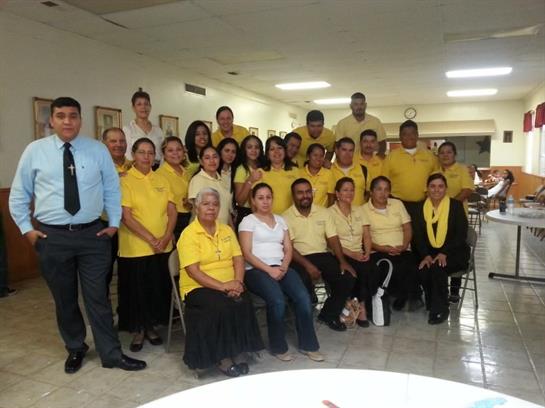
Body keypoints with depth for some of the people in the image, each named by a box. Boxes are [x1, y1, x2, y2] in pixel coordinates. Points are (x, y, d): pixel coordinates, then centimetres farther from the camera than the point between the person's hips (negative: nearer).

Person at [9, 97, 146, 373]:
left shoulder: (98, 150, 1)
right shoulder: (35, 150, 1)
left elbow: (112, 189, 7)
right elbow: (19, 193, 8)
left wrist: (114, 223, 2)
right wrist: (26, 228, 3)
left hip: (92, 234, 0)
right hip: (52, 236, 1)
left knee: (97, 297, 5)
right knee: (64, 298, 14)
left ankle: (111, 354, 18)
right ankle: (75, 349, 35)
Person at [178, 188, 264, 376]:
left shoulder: (226, 230, 13)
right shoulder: (189, 234, -6)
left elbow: (238, 259, 6)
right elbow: (193, 271, -15)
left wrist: (238, 282, -14)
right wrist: (222, 286, -22)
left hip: (229, 286, 4)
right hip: (199, 288, -4)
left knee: (244, 303, -25)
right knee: (223, 307, -31)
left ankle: (238, 352, -10)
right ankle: (222, 357, -12)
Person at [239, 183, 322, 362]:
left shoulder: (280, 220, 20)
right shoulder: (248, 221, 4)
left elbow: (288, 248, 13)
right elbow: (247, 253, -6)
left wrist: (284, 266, -8)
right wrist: (269, 270, -17)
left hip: (280, 268, 5)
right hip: (256, 270, -4)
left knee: (303, 298, -21)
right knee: (277, 300, -31)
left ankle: (308, 345, -4)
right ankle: (278, 347, -9)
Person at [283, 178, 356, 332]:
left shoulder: (323, 212, 10)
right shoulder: (286, 217, -3)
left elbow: (333, 239, 5)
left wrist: (342, 261, -10)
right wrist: (307, 265, -24)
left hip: (323, 255, 4)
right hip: (299, 258, -4)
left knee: (348, 277, -17)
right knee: (303, 281, -35)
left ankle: (329, 314, 7)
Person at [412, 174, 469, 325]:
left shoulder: (456, 205, -4)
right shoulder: (421, 207, 4)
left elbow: (461, 234, -9)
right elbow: (418, 235, 1)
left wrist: (444, 253, -20)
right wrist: (426, 254, -16)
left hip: (454, 252, -2)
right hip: (430, 251, 3)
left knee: (437, 268, -31)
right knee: (423, 270, -27)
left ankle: (440, 309, -11)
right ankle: (432, 304, -2)